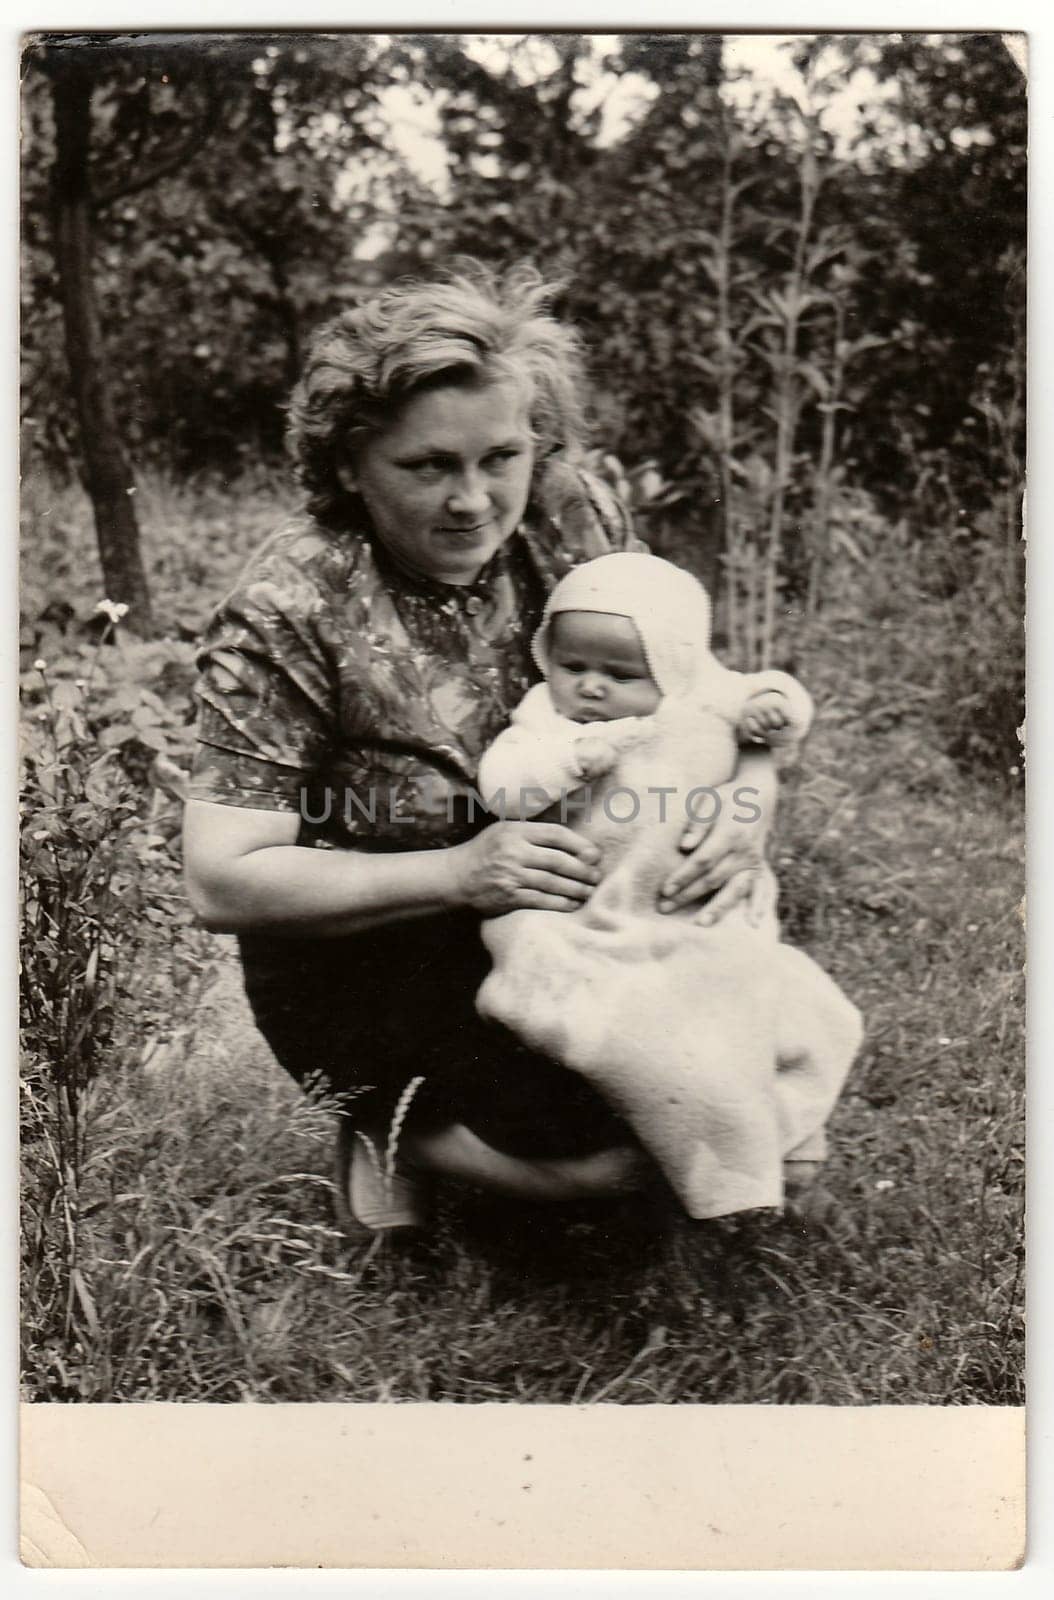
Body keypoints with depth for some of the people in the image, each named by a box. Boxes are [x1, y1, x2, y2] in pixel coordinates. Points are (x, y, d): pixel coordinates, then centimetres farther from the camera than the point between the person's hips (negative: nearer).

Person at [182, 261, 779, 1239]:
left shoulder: (575, 519, -7)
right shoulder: (290, 615, -20)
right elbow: (222, 880, -20)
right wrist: (458, 874, -31)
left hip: (568, 917, 6)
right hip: (366, 962, -6)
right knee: (615, 1149, -22)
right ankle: (397, 1128, 5)